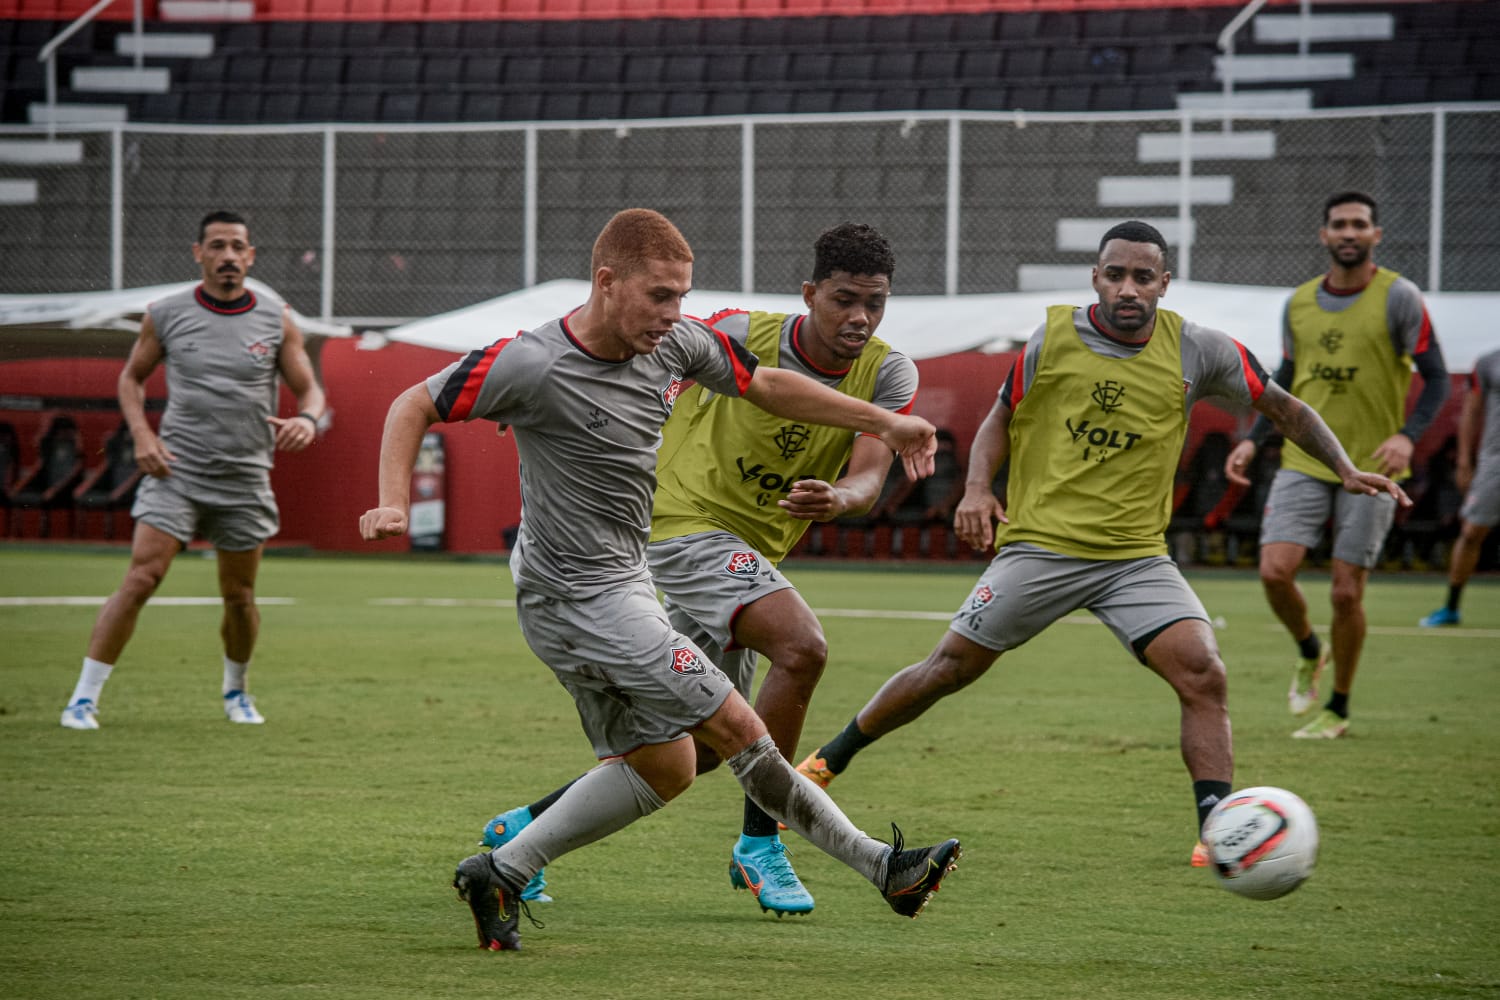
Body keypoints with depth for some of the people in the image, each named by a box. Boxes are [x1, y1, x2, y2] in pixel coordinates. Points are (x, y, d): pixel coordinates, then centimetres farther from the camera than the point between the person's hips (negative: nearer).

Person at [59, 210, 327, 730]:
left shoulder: (277, 321, 3)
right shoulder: (166, 315, 1)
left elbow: (309, 389, 8)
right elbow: (132, 377, 14)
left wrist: (306, 418, -15)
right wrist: (142, 434, -3)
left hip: (245, 479, 2)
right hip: (176, 470, -2)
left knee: (240, 597, 10)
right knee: (141, 579, -15)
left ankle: (236, 691, 36)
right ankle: (83, 699, -13)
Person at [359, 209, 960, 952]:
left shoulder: (678, 343, -2)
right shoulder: (531, 366, -21)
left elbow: (766, 386, 13)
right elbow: (413, 408, -11)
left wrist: (883, 422, 13)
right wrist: (394, 504, -25)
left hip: (623, 582, 9)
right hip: (579, 598, -9)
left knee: (662, 766, 12)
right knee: (736, 729, -8)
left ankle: (500, 871, 17)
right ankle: (879, 866, 3)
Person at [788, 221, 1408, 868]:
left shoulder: (1196, 351, -3)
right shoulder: (1052, 340, -5)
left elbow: (1283, 408, 8)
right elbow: (1001, 420, 9)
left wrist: (1344, 469, -4)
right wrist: (977, 487, -9)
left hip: (1138, 556, 1)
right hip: (1039, 543, -1)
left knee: (1203, 674, -19)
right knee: (950, 668, 1)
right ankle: (828, 761, 20)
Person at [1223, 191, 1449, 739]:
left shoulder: (1398, 298, -7)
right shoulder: (1299, 303, 6)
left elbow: (1436, 378, -6)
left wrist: (1407, 436, -22)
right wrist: (1252, 439, 6)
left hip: (1370, 467, -3)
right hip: (1303, 462, 3)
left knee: (1346, 592, -2)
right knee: (1275, 570, -12)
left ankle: (1338, 709, 16)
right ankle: (1309, 653, 19)